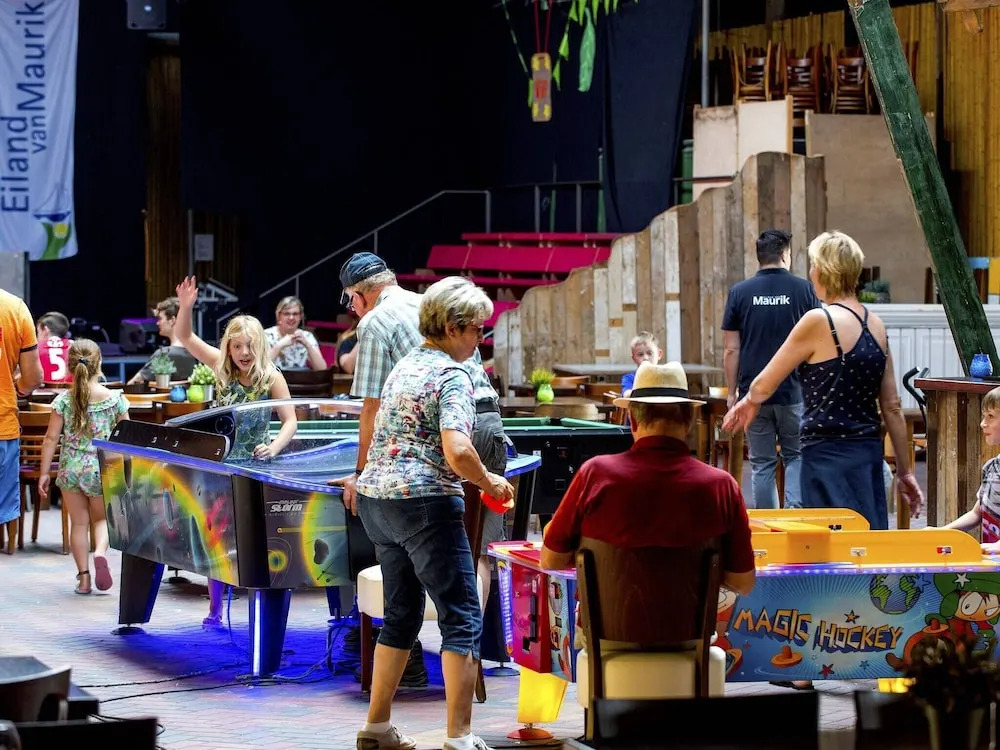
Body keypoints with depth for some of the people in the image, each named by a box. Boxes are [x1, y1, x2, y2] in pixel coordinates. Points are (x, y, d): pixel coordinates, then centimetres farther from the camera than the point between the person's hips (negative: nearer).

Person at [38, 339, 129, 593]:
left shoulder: (63, 400, -6)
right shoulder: (115, 399, -7)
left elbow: (51, 438, -4)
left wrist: (44, 472, 4)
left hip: (71, 469, 0)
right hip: (102, 469, 0)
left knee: (79, 522, 12)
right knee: (101, 518, 18)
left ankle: (83, 577, 10)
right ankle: (100, 552, -12)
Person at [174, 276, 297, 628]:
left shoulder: (271, 377, -8)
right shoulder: (223, 368, -1)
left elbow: (290, 421, -8)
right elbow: (185, 338, -3)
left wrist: (274, 448, -25)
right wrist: (185, 307, -21)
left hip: (254, 467, -3)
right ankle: (214, 610, 13)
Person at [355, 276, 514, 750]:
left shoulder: (404, 367, 15)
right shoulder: (452, 376, -12)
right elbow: (457, 451, -24)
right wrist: (490, 484, -9)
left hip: (376, 498, 9)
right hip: (424, 503, -9)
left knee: (401, 615, 18)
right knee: (462, 620, -3)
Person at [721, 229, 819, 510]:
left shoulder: (740, 292, 0)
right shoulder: (803, 289, -2)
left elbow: (731, 349, 0)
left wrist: (732, 391, 8)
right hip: (794, 392, -1)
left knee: (762, 464, 7)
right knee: (796, 457, 11)